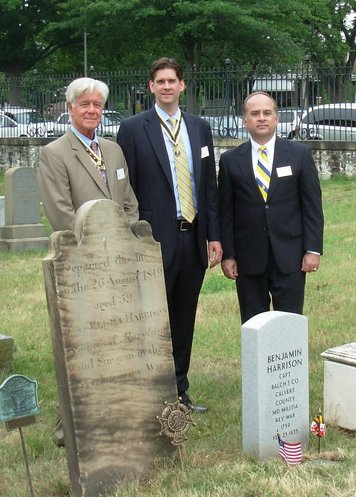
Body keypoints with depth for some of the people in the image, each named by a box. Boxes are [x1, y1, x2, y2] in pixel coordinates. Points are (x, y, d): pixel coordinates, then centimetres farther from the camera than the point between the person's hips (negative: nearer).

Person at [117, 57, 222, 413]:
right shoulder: (133, 129, -3)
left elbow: (209, 185, 13)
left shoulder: (200, 128, 11)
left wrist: (214, 235, 7)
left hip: (193, 238, 5)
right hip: (156, 240, -5)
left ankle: (179, 392, 23)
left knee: (184, 320, 12)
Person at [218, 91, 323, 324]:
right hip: (248, 259, 1)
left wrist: (313, 249, -5)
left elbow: (313, 205, 1)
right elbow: (226, 212, 5)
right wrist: (228, 255, 0)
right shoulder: (230, 160, 4)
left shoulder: (300, 154, 3)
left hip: (289, 257, -1)